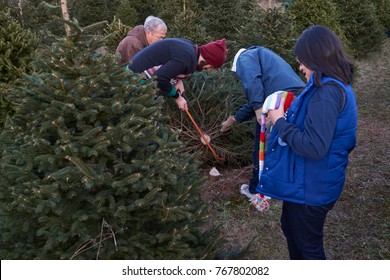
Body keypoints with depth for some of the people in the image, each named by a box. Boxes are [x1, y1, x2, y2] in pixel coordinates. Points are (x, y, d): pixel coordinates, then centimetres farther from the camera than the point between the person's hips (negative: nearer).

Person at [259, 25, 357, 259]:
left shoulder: (327, 92, -28)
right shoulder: (338, 85, 5)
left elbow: (314, 147, -32)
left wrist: (280, 122, -20)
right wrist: (289, 116, 3)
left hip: (311, 188, -10)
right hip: (305, 181, 10)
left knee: (309, 246, 12)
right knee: (290, 227, 30)